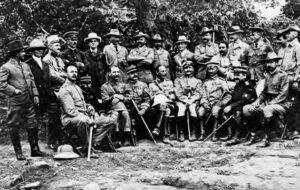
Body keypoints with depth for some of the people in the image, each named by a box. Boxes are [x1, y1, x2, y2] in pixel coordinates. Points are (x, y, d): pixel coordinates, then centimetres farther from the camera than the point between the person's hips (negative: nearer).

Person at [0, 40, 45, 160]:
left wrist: (35, 94, 8)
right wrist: (14, 90, -17)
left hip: (28, 102, 6)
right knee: (14, 129, 4)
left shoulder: (25, 65, 12)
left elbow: (32, 81, 17)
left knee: (33, 126, 9)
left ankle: (35, 150, 22)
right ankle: (18, 152, 17)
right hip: (15, 103, -6)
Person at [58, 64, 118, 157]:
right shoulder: (64, 89, -6)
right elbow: (70, 110, -16)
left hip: (85, 117, 9)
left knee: (112, 120, -5)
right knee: (82, 120, -45)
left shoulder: (77, 87, 24)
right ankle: (85, 150, -24)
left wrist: (90, 109, 2)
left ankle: (93, 142, -14)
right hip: (70, 120, -8)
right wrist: (88, 119, -24)